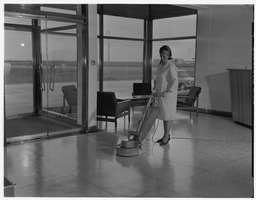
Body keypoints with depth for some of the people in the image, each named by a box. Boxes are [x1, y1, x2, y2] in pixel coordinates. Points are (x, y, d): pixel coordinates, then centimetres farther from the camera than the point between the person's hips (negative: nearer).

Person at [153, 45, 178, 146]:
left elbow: (175, 82, -21)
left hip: (168, 95, -8)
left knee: (167, 115, 0)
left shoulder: (171, 66, -15)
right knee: (163, 114, 13)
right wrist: (155, 89, 8)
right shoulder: (160, 65, 11)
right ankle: (166, 135, 23)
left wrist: (167, 92, -25)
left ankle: (166, 136, 9)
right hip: (160, 94, 8)